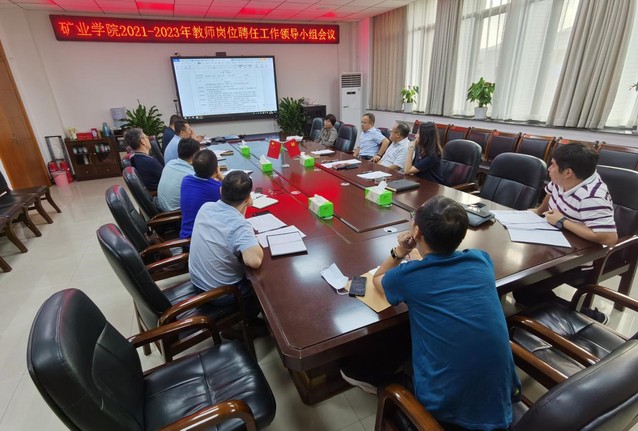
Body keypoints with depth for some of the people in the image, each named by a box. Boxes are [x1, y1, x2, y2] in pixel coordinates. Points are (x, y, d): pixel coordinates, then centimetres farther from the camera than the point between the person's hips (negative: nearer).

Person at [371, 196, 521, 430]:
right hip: (502, 398, 5)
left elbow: (377, 279, 8)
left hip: (447, 409, -5)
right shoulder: (481, 260, -7)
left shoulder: (409, 276, -18)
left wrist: (399, 252, 3)